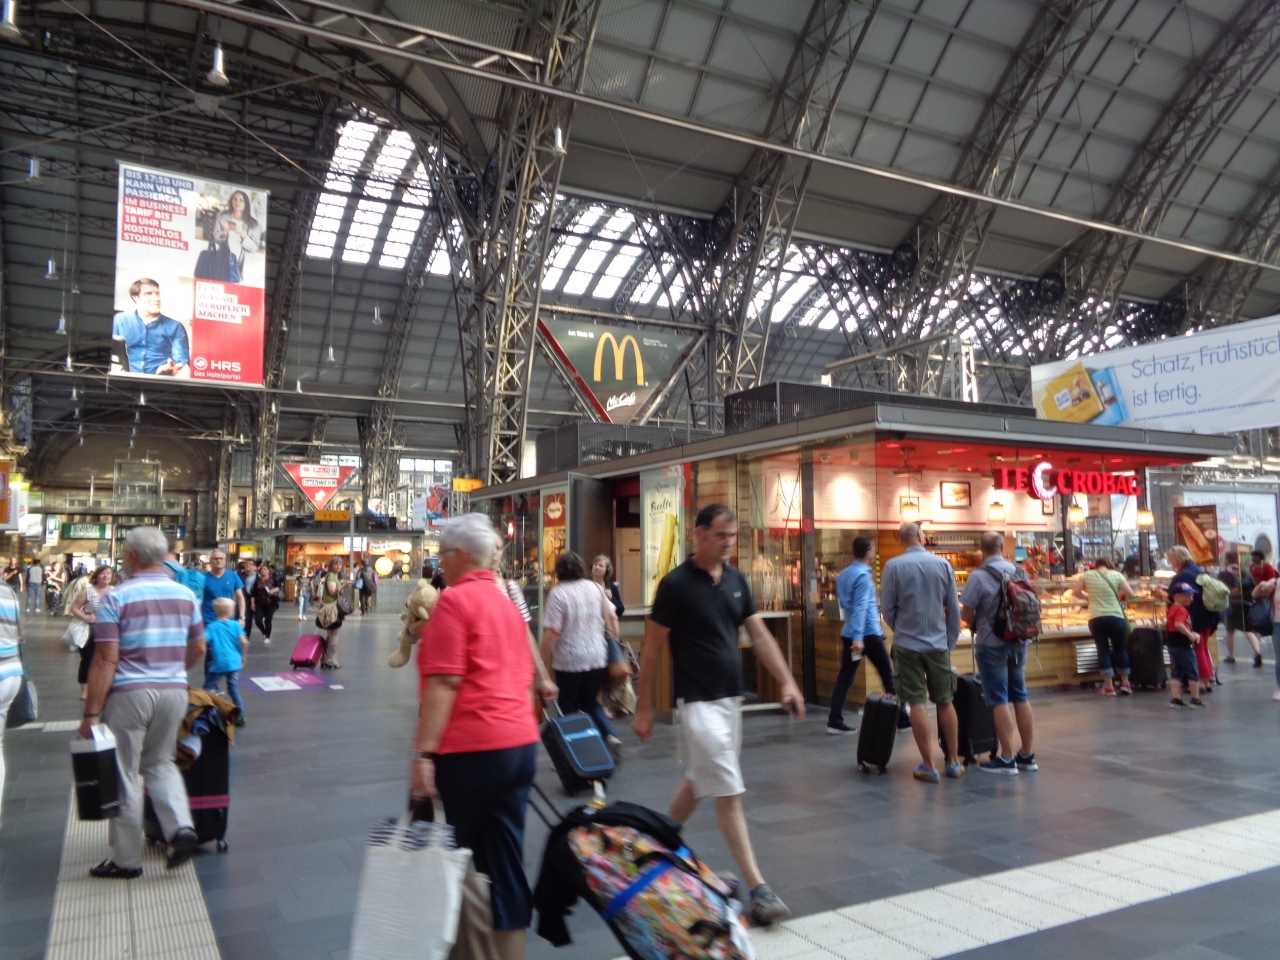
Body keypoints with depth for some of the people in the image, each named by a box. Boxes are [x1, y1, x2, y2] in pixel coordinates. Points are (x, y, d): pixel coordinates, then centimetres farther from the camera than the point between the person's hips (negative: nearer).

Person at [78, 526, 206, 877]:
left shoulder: (117, 597, -9)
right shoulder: (185, 595, 6)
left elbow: (106, 659, -14)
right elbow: (198, 649, 13)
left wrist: (91, 712, -11)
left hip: (129, 693, -5)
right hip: (174, 691, 5)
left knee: (124, 774, 8)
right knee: (160, 762, 21)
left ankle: (127, 859, 18)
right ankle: (181, 827, 2)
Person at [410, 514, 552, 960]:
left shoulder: (455, 600, -10)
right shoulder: (507, 602, 14)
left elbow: (444, 682, -17)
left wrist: (422, 754, -16)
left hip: (471, 748, -7)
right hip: (521, 744, 7)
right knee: (507, 860, 11)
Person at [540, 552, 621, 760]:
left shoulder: (558, 593, -12)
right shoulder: (596, 588, 4)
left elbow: (552, 631, -17)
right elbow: (612, 618, 9)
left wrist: (545, 656, -5)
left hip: (569, 660, -5)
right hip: (598, 657, 5)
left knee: (569, 708, 10)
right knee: (591, 702, 20)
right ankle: (610, 736, 0)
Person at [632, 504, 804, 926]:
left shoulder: (736, 579, 5)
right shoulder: (676, 583, -13)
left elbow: (760, 634, 6)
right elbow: (652, 649, -8)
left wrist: (787, 682, -4)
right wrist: (644, 709, -7)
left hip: (731, 697, 7)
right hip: (698, 701, -7)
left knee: (699, 780, 19)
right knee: (728, 793, -6)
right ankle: (758, 889, -2)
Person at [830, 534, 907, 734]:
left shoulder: (843, 575, 12)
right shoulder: (863, 575, -13)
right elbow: (860, 607, -22)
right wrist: (859, 637, -27)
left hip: (848, 633, 7)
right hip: (868, 633, -7)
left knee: (845, 677, 5)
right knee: (888, 675, 6)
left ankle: (835, 721, -1)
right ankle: (902, 718, 15)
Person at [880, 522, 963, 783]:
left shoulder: (893, 566, -8)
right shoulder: (943, 564, -2)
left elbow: (887, 609, -3)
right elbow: (953, 609, 3)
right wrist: (951, 640, 14)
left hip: (907, 644, -2)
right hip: (938, 643, 2)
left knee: (917, 703, 2)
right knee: (945, 702, 13)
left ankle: (928, 766, 5)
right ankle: (953, 762, 22)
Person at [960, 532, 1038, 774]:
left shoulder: (978, 577, -15)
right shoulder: (1020, 573, 2)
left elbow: (966, 614, -13)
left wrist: (976, 627, 8)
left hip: (991, 645, -5)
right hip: (1018, 643, 6)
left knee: (999, 700, 0)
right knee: (1020, 697, 13)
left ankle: (1006, 758, 3)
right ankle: (1027, 755, 21)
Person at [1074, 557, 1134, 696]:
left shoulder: (1087, 575, 4)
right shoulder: (1116, 574, 2)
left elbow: (1076, 592, 6)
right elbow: (1130, 594, -2)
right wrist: (1121, 599, 18)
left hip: (1096, 619, 0)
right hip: (1115, 617, 0)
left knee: (1103, 650, 6)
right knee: (1121, 649, 15)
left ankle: (1109, 687, 6)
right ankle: (1125, 683, 21)